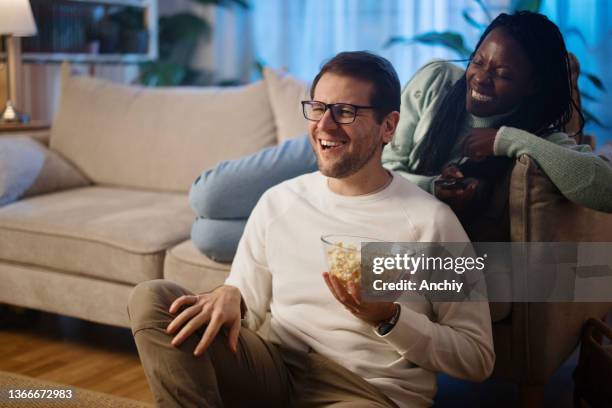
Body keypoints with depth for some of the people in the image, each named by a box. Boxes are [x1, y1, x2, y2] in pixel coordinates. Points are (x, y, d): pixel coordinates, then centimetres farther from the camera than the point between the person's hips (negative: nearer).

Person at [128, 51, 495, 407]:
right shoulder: (278, 202, 7)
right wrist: (229, 297, -11)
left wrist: (389, 319, -18)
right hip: (276, 372, 5)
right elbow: (247, 309, 12)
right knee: (152, 297, -12)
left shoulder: (429, 221, -7)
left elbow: (478, 359, -4)